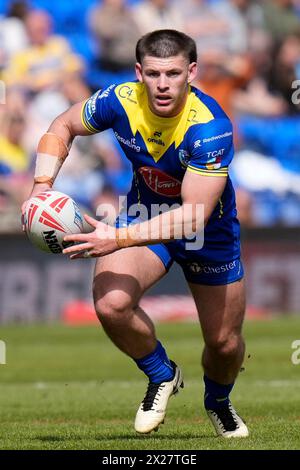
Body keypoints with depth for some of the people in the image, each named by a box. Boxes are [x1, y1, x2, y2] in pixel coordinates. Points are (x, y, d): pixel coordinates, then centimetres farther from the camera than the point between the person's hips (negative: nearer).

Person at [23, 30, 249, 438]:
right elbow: (62, 128, -2)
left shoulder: (210, 127, -34)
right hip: (144, 212, 2)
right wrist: (42, 187, -16)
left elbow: (194, 215, -37)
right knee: (110, 303, -25)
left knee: (224, 343, 6)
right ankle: (162, 376, 5)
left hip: (209, 229, -2)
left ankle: (218, 401, 44)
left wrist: (121, 238, -44)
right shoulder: (120, 101, -22)